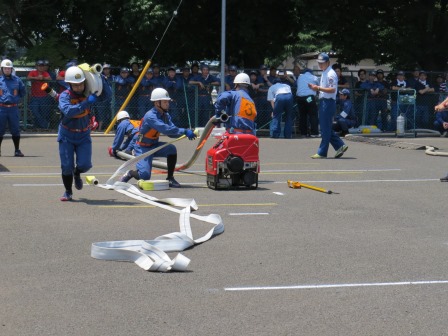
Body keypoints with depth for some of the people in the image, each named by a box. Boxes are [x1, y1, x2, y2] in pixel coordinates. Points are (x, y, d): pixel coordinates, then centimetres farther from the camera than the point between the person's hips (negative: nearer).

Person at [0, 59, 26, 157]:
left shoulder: (17, 80, 6)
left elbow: (22, 92, 16)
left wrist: (17, 98, 7)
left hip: (13, 108, 2)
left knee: (15, 130, 4)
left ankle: (17, 150, 11)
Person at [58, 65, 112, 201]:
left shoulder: (88, 93, -7)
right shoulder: (65, 96, -18)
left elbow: (107, 95, -11)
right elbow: (68, 111, -36)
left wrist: (100, 78, -23)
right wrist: (86, 102, -40)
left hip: (84, 135, 2)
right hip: (67, 135, -2)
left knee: (85, 164, -8)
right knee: (67, 166, -2)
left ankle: (76, 174, 29)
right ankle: (68, 192, 20)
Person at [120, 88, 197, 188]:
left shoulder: (165, 115, -1)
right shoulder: (150, 116, -27)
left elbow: (171, 132, -8)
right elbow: (166, 129, -39)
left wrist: (186, 133, -26)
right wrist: (185, 131, -39)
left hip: (154, 145, 7)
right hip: (143, 148, -7)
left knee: (172, 149, -20)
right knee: (145, 176, -20)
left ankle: (170, 178, -7)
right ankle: (130, 173, 14)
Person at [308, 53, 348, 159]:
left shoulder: (330, 74, -13)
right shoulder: (324, 73, 18)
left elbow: (332, 89, -22)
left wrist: (318, 88, -23)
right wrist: (315, 88, 7)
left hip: (328, 102, -10)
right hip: (323, 101, 10)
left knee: (325, 129, -5)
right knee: (326, 128, 12)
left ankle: (322, 152, -2)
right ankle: (340, 146, 14)